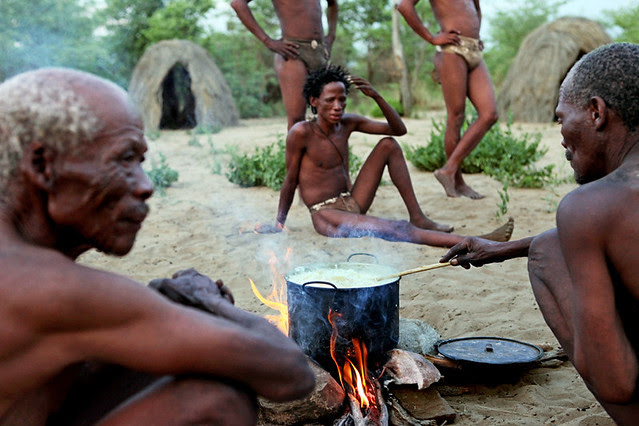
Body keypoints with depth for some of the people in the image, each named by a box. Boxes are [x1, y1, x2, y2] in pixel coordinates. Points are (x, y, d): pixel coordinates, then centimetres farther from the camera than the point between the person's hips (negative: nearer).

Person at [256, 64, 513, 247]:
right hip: (326, 216, -8)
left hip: (352, 204, 8)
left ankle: (417, 217, -3)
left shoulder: (348, 123, 4)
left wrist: (376, 97, -8)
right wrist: (279, 223, 2)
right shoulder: (301, 133, -13)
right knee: (395, 230, -30)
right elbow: (290, 181, -4)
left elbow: (399, 129, 6)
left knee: (388, 145, -1)